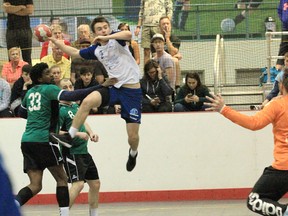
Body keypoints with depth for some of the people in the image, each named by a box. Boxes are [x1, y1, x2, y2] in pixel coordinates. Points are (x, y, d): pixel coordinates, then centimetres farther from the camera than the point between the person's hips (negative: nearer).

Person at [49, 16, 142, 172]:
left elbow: (128, 34, -30)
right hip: (114, 88, 5)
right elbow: (75, 53, 23)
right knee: (87, 101, -24)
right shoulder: (96, 50, 9)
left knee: (133, 136, -2)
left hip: (132, 90, -5)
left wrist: (106, 37, -30)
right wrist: (55, 42, 21)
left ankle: (133, 153, 34)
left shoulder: (115, 39, -7)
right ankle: (70, 136, -15)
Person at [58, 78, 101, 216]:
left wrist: (90, 133, 7)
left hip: (84, 151, 9)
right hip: (72, 152, -9)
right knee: (78, 184, -23)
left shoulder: (75, 105, 12)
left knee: (95, 183, 14)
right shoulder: (60, 110, -13)